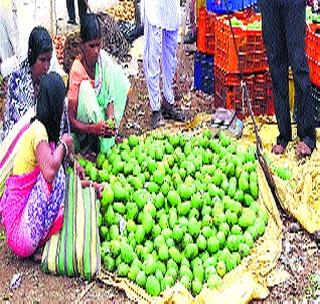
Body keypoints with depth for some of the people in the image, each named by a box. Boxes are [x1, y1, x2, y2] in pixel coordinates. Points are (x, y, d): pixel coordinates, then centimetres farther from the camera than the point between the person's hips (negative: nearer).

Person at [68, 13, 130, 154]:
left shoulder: (103, 58, -12)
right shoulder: (77, 71, -26)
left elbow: (110, 95, -9)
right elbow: (71, 120, -26)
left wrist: (110, 119, -28)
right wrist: (93, 128, -41)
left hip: (99, 109, 6)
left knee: (117, 73, -9)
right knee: (85, 88, -33)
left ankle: (110, 131, -4)